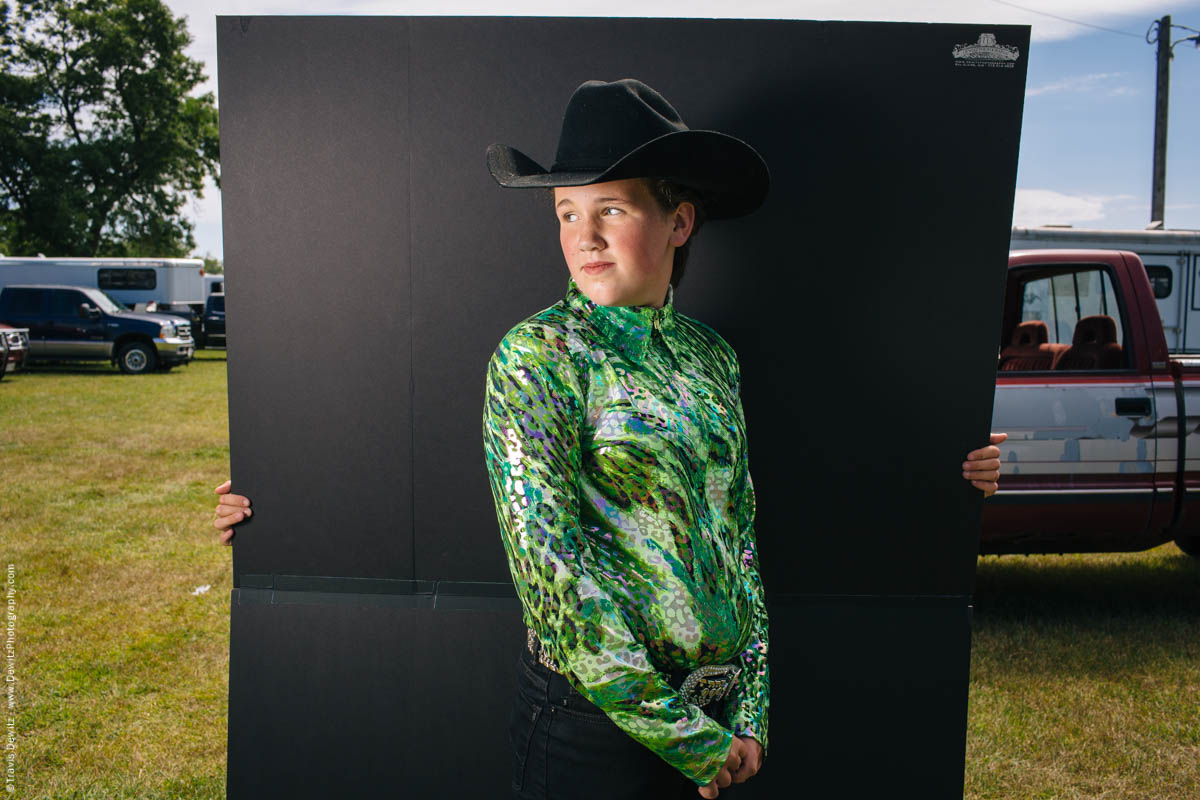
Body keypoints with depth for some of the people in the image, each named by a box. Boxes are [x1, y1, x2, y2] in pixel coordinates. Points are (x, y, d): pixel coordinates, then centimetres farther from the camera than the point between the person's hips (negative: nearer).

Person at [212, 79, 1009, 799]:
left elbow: (738, 533, 6)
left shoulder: (712, 356, 2)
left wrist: (751, 710, 1)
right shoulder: (538, 354, -14)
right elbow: (551, 564, -18)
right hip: (591, 714, -5)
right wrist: (682, 732, -14)